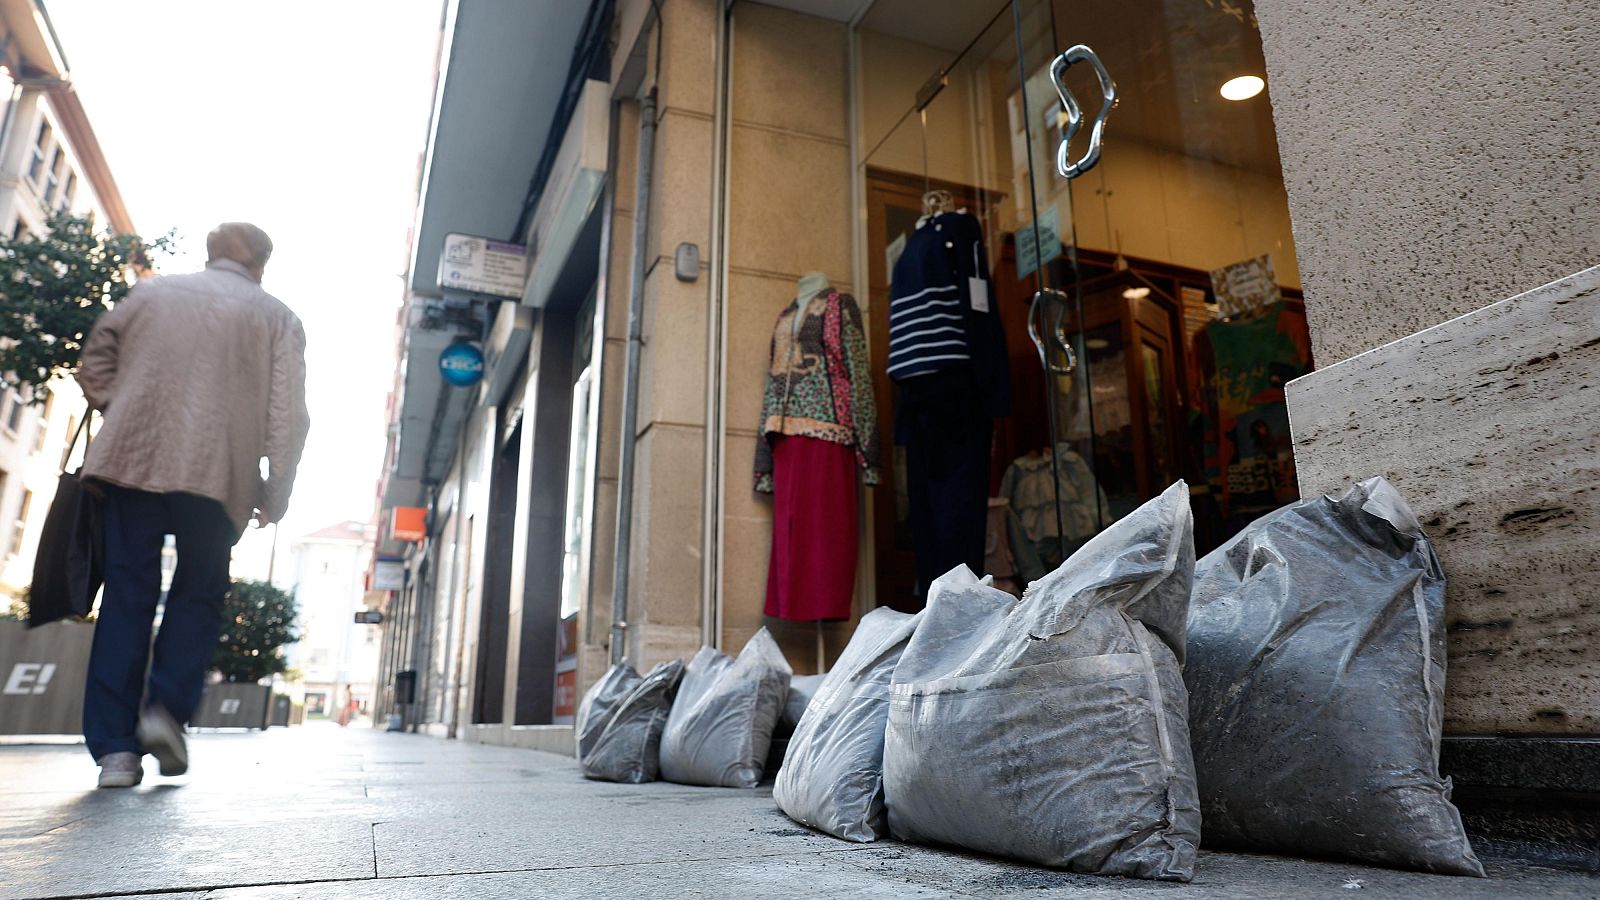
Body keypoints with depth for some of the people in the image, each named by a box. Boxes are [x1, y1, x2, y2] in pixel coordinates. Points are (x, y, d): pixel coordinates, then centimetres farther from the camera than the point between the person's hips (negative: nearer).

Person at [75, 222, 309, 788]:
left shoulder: (150, 292, 17)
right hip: (216, 472, -2)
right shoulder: (276, 317, 9)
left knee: (126, 597, 5)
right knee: (199, 593, 14)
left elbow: (95, 363, 15)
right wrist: (275, 496, 6)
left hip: (132, 461, 2)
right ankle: (167, 706, -2)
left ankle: (115, 747, 3)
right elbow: (287, 416, 2)